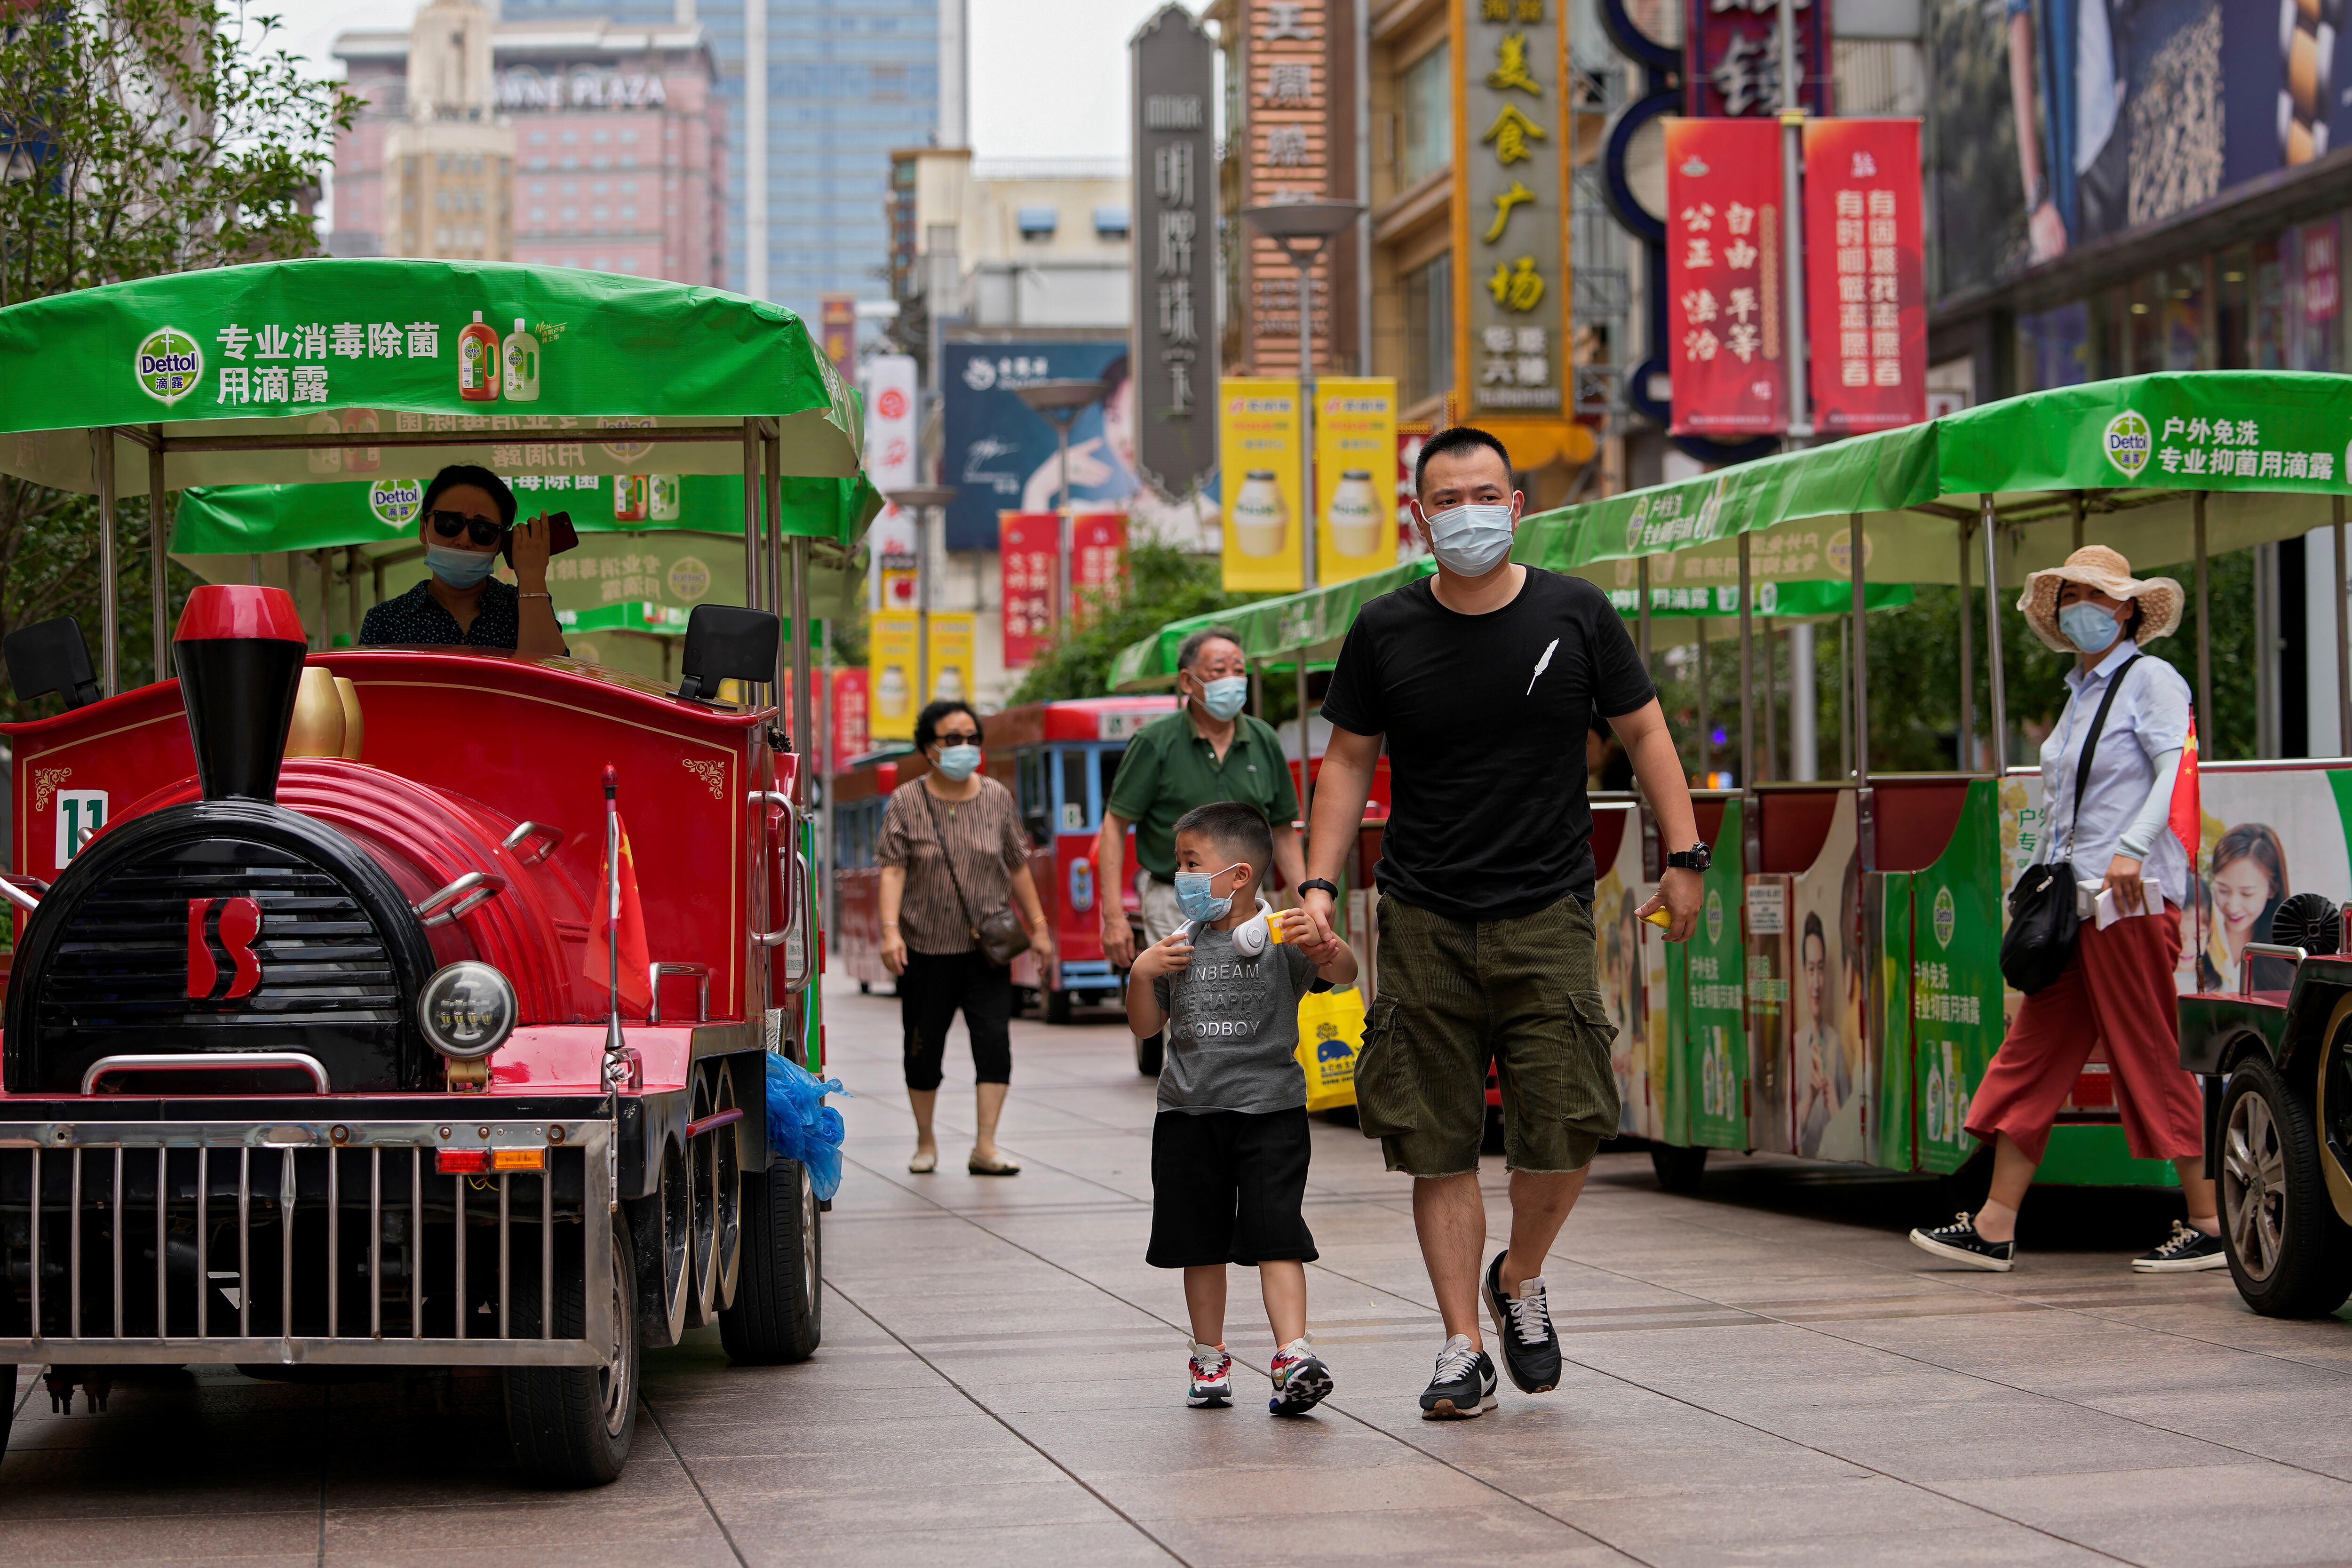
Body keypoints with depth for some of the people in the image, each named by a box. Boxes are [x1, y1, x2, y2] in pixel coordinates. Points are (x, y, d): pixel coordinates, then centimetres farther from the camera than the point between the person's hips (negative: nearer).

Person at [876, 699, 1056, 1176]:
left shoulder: (998, 798, 7)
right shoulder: (906, 802, -1)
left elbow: (1018, 866, 13)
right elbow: (893, 869, -8)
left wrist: (1038, 926, 11)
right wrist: (890, 929, -19)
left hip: (986, 948, 1)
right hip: (926, 949, -1)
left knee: (994, 1039, -12)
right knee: (923, 1047, 6)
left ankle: (985, 1147, -11)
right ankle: (925, 1142, 24)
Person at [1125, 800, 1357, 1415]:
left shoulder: (1278, 938, -6)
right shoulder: (1180, 944, 9)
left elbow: (1342, 972, -20)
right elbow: (1145, 1025, 14)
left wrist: (1321, 943, -42)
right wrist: (1142, 973, -4)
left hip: (1268, 1110, -5)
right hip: (1188, 1113, 5)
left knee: (1276, 1237, -12)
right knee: (1200, 1243, 12)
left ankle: (1294, 1355, -17)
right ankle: (1210, 1359, 23)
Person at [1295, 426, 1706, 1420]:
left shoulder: (1574, 614, 1)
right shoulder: (1386, 631, 2)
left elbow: (1643, 732, 10)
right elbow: (1348, 761, 10)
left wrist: (1684, 859, 4)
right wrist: (1318, 883, 0)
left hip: (1546, 916, 0)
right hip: (1424, 922, 1)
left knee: (1565, 1132, -8)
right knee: (1440, 1147, -1)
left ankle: (1520, 1281, 21)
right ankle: (1463, 1348, 9)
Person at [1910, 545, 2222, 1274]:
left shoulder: (2151, 679, -4)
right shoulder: (2082, 693, 20)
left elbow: (2179, 769, -17)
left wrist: (2132, 850, -28)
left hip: (2132, 897, -9)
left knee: (2151, 1059, -6)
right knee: (2033, 1053, 4)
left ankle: (2210, 1225, 2)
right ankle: (1994, 1228, 5)